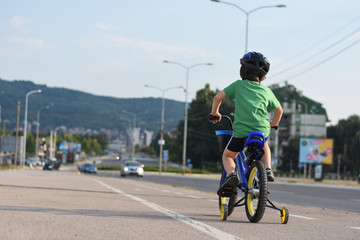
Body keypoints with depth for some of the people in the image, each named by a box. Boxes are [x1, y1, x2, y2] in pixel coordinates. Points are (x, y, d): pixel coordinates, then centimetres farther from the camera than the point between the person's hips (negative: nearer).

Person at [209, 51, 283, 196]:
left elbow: (217, 97, 10)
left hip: (241, 131, -2)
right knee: (264, 148, 37)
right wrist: (274, 123, 47)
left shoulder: (238, 85, 9)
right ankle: (267, 170, 15)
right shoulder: (266, 91, 16)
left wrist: (215, 113, 28)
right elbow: (279, 110, 28)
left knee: (227, 156, 19)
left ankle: (231, 174, -10)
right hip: (262, 130, 3)